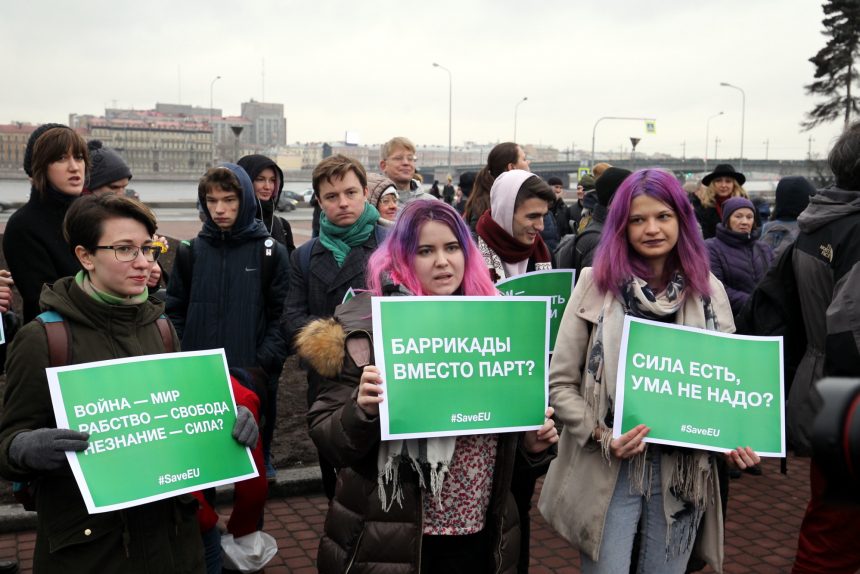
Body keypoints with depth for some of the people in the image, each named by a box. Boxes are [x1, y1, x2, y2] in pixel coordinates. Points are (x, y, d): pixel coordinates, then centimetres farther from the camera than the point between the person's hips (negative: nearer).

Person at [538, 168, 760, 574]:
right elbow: (560, 383, -3)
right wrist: (602, 436, -16)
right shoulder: (595, 284, -4)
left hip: (684, 470, 3)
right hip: (609, 468, -2)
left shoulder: (708, 289, 4)